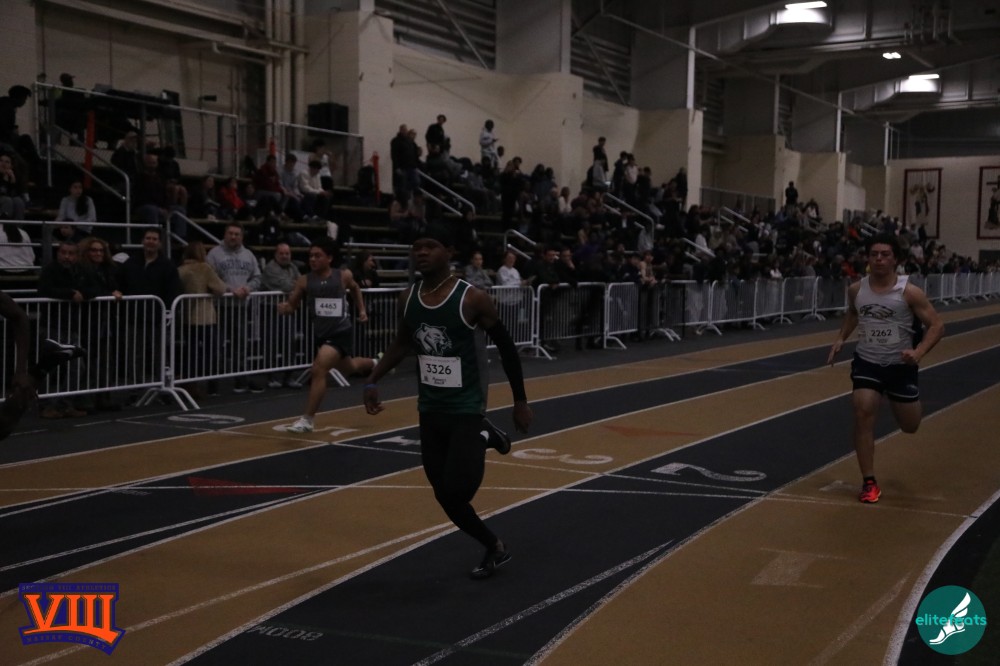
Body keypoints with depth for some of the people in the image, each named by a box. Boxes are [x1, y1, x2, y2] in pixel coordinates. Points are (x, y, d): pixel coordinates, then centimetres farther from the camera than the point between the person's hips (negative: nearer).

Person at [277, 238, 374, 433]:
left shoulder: (344, 275, -7)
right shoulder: (304, 281, -6)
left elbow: (355, 288, 16)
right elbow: (292, 305, -1)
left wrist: (362, 310, 14)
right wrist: (285, 308, -23)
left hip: (341, 331, -4)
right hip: (321, 332, 4)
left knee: (318, 370, -23)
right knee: (348, 368, 26)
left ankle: (307, 420, -15)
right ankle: (375, 364, 62)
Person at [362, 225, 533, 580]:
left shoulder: (473, 299, -16)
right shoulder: (408, 299, -1)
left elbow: (506, 347, -6)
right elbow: (401, 344, 17)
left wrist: (520, 401, -2)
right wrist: (373, 380, 5)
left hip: (466, 410, -5)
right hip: (430, 410, 5)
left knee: (457, 491, -16)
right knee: (446, 497, 9)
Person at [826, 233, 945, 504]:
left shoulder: (910, 292, -18)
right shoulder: (856, 290, -6)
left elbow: (937, 325, -14)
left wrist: (918, 352, -29)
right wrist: (840, 338, 3)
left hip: (901, 364, -2)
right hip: (867, 362, 2)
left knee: (910, 426, 11)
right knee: (863, 413, -16)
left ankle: (912, 403, 52)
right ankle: (869, 482, -5)